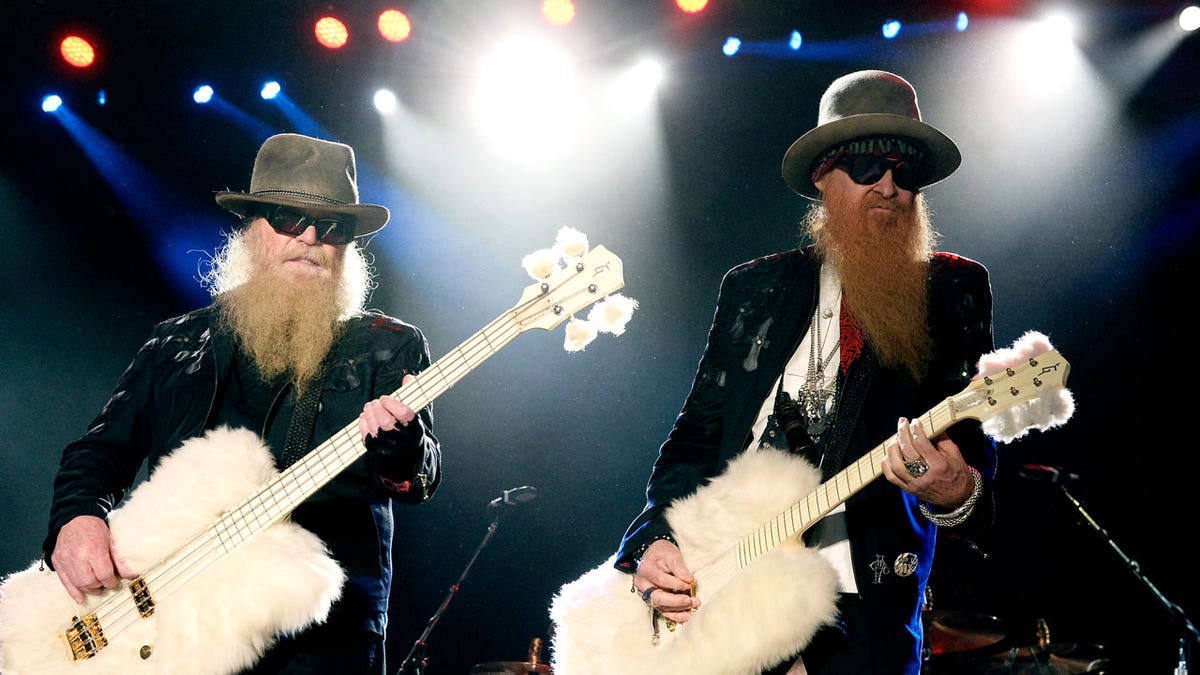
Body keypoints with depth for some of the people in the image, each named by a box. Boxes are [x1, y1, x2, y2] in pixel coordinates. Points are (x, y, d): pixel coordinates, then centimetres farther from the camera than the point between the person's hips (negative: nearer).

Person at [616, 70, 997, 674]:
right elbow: (694, 439, 12)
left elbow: (976, 445, 0)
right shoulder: (753, 287, 12)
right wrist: (654, 540, -5)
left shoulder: (956, 290, 7)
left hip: (865, 608, -2)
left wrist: (955, 492, -24)